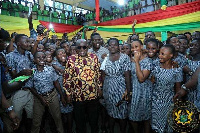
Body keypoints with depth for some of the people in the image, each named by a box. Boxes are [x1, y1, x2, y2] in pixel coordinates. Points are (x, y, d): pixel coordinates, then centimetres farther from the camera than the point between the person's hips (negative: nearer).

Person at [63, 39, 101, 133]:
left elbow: (98, 73, 8)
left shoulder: (94, 57, 1)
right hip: (78, 95, -2)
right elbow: (67, 77, -5)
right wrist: (68, 93, -4)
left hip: (93, 94, 2)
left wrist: (99, 87, 9)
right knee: (79, 119, 16)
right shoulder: (71, 59, -6)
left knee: (94, 118, 20)